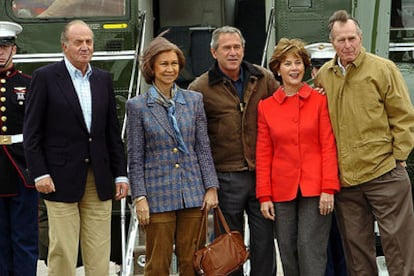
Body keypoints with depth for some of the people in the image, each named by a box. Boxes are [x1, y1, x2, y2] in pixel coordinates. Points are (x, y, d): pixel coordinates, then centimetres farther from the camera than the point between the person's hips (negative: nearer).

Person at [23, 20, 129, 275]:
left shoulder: (104, 79, 12)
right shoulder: (45, 77, -1)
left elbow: (113, 132, 14)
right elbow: (32, 132, -2)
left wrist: (121, 174, 9)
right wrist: (40, 174, -10)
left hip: (99, 180, 4)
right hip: (61, 179, -4)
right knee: (62, 253, -1)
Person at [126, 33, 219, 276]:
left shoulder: (194, 100, 8)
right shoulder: (137, 106, 1)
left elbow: (204, 148, 8)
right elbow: (135, 158, 1)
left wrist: (211, 187, 1)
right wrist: (139, 198, -6)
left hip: (193, 193, 2)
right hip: (158, 195, -2)